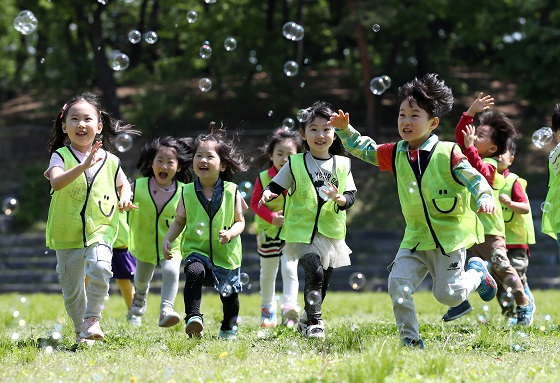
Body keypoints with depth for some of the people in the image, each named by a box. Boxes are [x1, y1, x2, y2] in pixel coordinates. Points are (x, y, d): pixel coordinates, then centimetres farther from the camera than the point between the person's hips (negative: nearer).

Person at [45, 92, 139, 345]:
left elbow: (123, 183, 23)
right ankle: (80, 331, 29)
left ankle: (92, 319, -10)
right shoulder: (61, 156, -7)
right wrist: (84, 165, -39)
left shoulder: (110, 161, 2)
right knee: (72, 288, 8)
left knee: (100, 269, -27)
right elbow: (56, 182, -28)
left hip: (100, 231, 0)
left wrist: (124, 198, 1)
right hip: (67, 235, 0)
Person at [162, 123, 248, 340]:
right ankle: (193, 318, -37)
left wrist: (231, 233, -22)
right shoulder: (187, 193, -5)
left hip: (226, 254, 1)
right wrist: (167, 239, -9)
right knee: (194, 272, -34)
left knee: (229, 294, 17)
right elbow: (179, 221, 6)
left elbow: (240, 221, -2)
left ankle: (229, 328, 43)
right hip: (196, 250, -1)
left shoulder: (231, 192, -9)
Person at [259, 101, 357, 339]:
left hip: (331, 231, 3)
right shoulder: (295, 163, -1)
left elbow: (351, 195, 3)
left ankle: (307, 320, 33)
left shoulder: (342, 165, 4)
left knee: (324, 281, 12)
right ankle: (314, 322, -11)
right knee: (314, 273, -20)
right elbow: (277, 185, 3)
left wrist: (341, 199, -19)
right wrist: (268, 194, -19)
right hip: (302, 231, -3)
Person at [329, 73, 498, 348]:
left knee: (448, 295, -1)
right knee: (398, 286, -12)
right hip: (415, 237, 4)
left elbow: (473, 178, -12)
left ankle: (477, 273, 30)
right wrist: (345, 129, 0)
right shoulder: (395, 155, 4)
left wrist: (485, 197, -31)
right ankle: (411, 340, 0)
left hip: (449, 236, -4)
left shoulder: (447, 154, -11)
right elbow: (364, 149, 15)